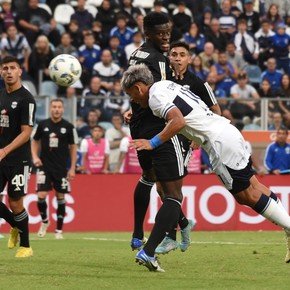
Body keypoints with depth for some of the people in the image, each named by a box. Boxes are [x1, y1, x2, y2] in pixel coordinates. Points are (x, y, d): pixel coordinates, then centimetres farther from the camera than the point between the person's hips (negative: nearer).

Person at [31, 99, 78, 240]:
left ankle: (59, 230, 14)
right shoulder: (43, 124, 0)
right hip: (44, 166, 0)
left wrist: (72, 168, 0)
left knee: (60, 197, 3)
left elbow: (73, 147, 4)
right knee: (41, 195, -11)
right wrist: (35, 157, -3)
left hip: (61, 168, 0)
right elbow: (35, 142, 13)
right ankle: (44, 221, 16)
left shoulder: (68, 127, -2)